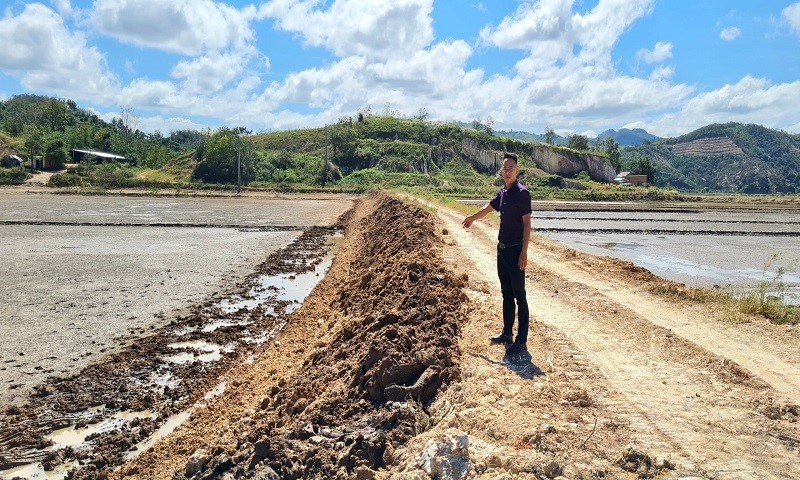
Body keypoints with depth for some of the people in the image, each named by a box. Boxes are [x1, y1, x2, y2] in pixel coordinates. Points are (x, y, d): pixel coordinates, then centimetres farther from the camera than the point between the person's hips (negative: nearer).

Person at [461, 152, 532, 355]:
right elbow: (488, 208, 31)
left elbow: (527, 224, -17)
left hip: (515, 250, -8)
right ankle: (507, 333, 28)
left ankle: (521, 342, -1)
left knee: (519, 296, -5)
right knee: (506, 294, 16)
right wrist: (472, 218, 48)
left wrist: (524, 253, -23)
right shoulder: (503, 193, 11)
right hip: (502, 249, 8)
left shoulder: (522, 193, -12)